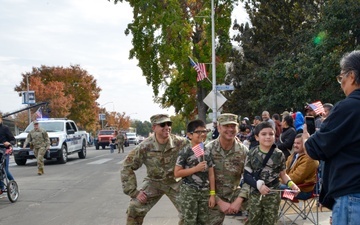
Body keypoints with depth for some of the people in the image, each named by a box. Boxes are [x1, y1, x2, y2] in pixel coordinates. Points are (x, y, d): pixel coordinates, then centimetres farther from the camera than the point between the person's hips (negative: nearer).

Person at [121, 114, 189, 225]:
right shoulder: (145, 147, -20)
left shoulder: (181, 143, -20)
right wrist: (133, 191, -16)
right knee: (134, 209, -9)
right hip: (153, 182, 0)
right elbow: (127, 167, -13)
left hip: (174, 182, 0)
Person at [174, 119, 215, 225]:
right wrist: (196, 168, -17)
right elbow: (177, 173, -11)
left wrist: (212, 194, 4)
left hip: (205, 191, 5)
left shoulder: (207, 152, 5)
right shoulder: (185, 152, -10)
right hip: (189, 191, -5)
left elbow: (211, 174, 7)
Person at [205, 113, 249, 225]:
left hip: (234, 193, 2)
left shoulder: (243, 151, -6)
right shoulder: (208, 149, -13)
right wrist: (220, 202, -17)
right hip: (215, 196, -1)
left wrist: (239, 200, -20)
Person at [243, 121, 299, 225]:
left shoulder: (279, 154, -3)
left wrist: (291, 184, -12)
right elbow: (246, 175, -5)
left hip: (273, 195, 0)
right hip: (255, 195, 0)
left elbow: (283, 174, 7)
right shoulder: (252, 154, -5)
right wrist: (258, 184, -20)